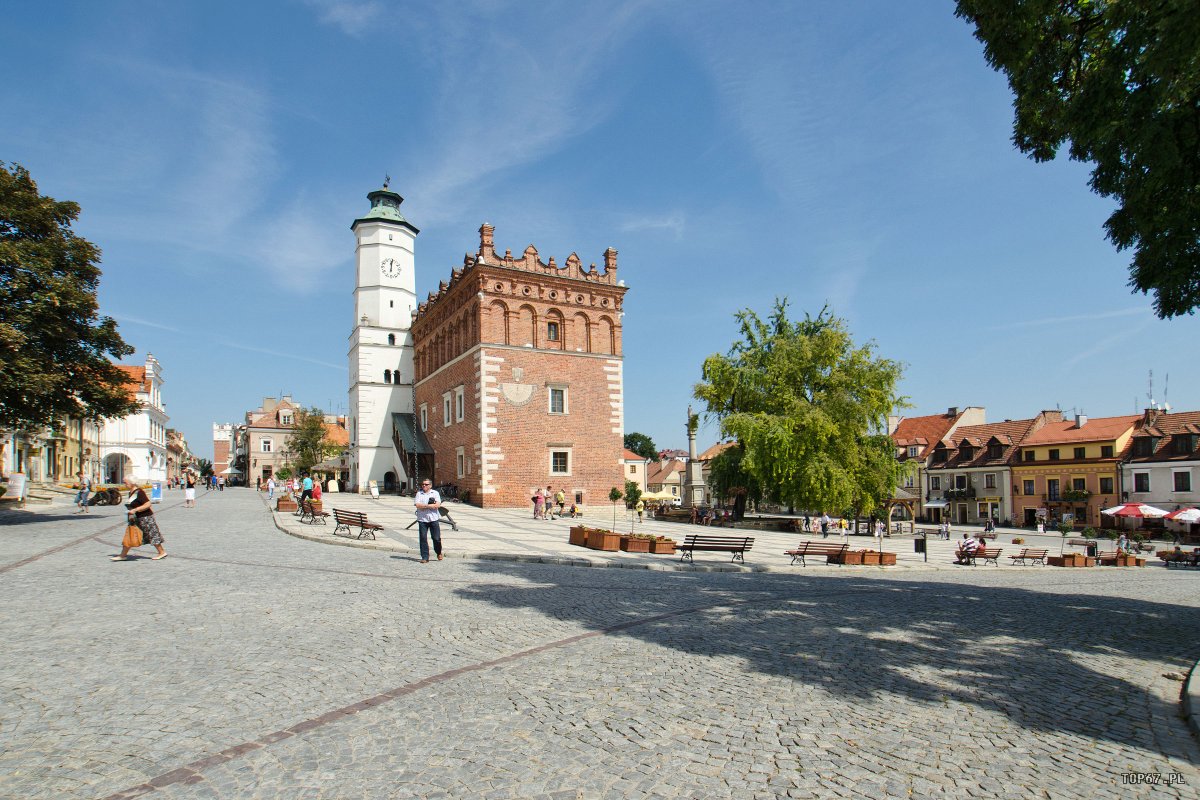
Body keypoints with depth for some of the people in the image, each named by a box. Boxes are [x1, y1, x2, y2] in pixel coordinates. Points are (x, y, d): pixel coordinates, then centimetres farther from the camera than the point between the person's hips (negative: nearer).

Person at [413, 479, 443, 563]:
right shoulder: (419, 494, 7)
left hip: (433, 519, 0)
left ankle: (439, 553, 25)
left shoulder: (435, 493, 7)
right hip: (422, 519, 1)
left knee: (436, 538, 1)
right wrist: (431, 505, -11)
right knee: (423, 538, -1)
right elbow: (418, 505, -7)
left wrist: (425, 506, -11)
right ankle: (425, 557, 6)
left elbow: (438, 505, -6)